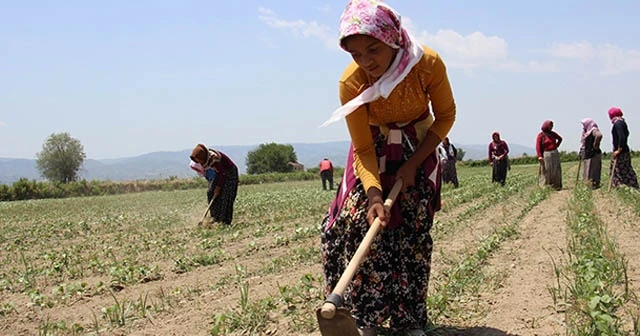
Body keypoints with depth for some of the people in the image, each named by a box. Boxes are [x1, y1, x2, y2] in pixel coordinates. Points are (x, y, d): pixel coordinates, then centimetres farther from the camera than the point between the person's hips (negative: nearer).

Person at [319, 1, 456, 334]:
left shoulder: (428, 64, -28)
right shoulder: (351, 82, -27)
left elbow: (445, 116, -10)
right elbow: (363, 148, -19)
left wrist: (413, 164, -17)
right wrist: (374, 195, -33)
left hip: (419, 149, 0)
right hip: (375, 150, 0)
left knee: (413, 232, -4)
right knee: (354, 221, -13)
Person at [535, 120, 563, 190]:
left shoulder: (552, 133, 9)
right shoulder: (541, 135, -6)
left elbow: (560, 139, 29)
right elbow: (538, 146, -12)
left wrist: (557, 145, 13)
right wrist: (539, 156, -23)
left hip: (555, 153, 5)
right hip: (546, 154, -5)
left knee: (556, 170, 5)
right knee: (547, 171, -4)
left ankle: (557, 185, 10)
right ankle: (548, 186, 2)